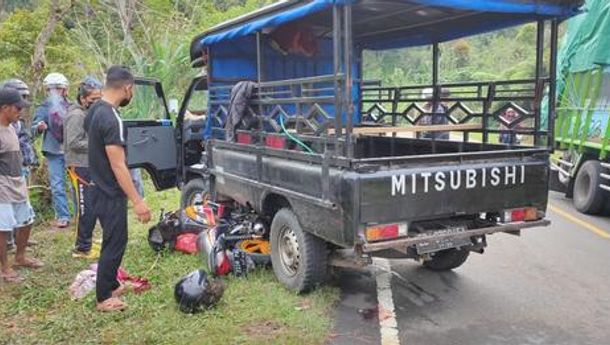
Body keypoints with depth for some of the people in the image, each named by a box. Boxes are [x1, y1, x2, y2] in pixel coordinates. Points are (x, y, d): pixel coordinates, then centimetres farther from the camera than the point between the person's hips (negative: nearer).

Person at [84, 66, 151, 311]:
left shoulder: (94, 111, 7)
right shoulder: (111, 119, -24)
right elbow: (118, 165, -26)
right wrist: (137, 201, -26)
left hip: (100, 189, 10)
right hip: (110, 194, -10)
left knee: (114, 240, 21)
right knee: (114, 243, 1)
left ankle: (112, 286, 34)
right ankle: (103, 299, 11)